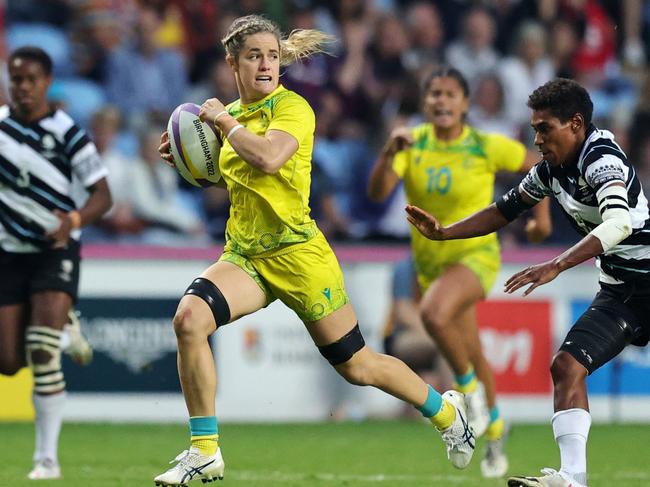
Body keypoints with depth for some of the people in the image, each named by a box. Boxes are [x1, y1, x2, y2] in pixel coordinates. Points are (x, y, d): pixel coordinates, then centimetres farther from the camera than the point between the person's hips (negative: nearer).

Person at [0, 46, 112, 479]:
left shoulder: (67, 132, -12)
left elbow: (103, 195, -13)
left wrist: (74, 220, -31)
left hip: (55, 251, -4)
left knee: (43, 358, -16)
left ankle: (47, 456, -7)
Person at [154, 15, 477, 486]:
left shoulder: (292, 107, -11)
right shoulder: (234, 113, 10)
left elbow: (268, 159, -32)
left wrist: (223, 120, -17)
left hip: (296, 252, -6)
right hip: (244, 254, 6)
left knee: (357, 366, 5)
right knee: (189, 318, -24)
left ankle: (445, 410, 33)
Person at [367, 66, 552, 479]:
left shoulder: (486, 147, -13)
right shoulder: (412, 143, -7)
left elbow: (535, 164, 5)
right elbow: (377, 193, -19)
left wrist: (542, 215, 6)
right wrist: (388, 154, -36)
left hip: (476, 254, -4)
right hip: (430, 260, 5)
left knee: (434, 313, -34)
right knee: (470, 353, 16)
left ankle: (470, 388, -10)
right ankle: (495, 428, 39)